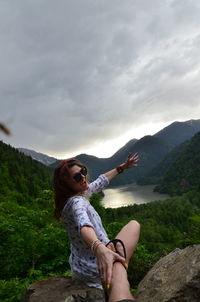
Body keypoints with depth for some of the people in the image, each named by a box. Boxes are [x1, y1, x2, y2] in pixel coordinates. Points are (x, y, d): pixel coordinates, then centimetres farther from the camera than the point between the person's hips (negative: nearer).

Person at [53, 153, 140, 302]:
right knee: (134, 224, -6)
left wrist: (122, 167, 20)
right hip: (95, 265, -9)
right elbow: (84, 226, -49)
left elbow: (101, 181, 13)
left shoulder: (81, 193, 0)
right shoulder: (77, 202, -28)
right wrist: (99, 248, -68)